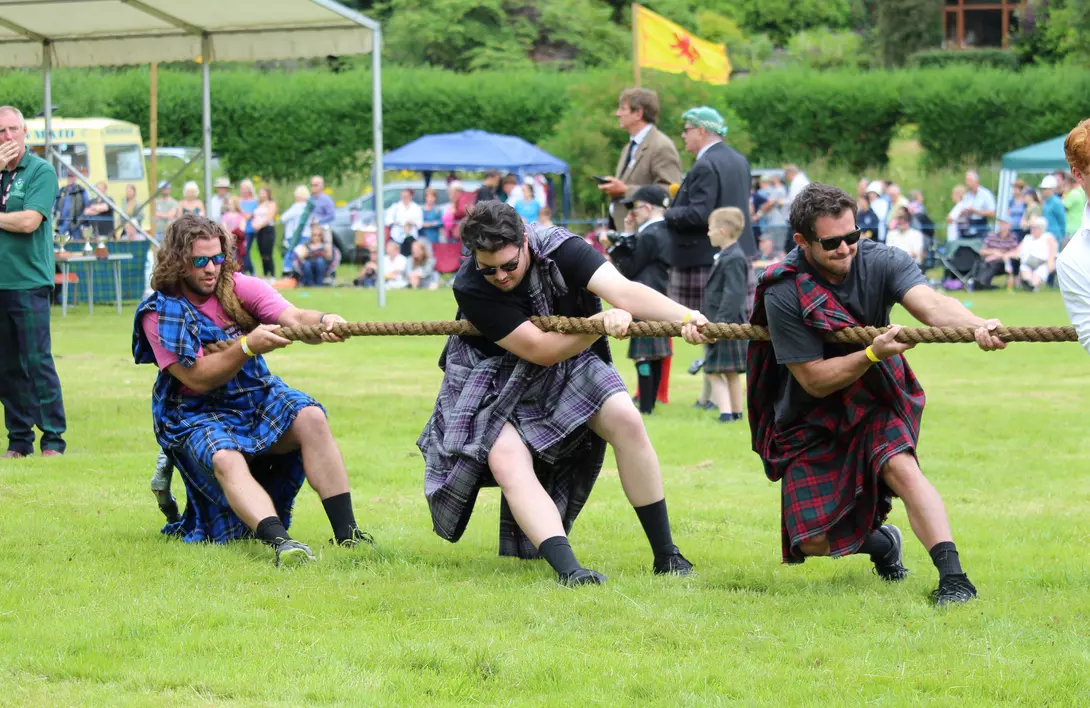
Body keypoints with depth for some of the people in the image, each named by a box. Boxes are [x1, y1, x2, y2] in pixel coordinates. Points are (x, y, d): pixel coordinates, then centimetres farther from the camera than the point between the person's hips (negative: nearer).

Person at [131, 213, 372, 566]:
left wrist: (323, 322, -42)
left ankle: (345, 530, -29)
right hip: (197, 415, -3)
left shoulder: (239, 287, -1)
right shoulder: (160, 313, -10)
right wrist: (247, 346, -31)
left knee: (311, 418, -24)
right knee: (226, 460, -35)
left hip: (255, 397, 4)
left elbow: (293, 317, -18)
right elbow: (198, 379, -17)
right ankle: (279, 541, -53)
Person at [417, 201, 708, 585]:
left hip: (569, 367, 2)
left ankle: (666, 554, -10)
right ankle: (566, 567, -37)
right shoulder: (470, 288, -27)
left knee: (626, 420, -19)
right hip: (499, 381, -2)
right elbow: (540, 349, -27)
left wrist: (685, 316, -53)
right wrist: (603, 321, -35)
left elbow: (623, 290, -37)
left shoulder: (558, 248, -23)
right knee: (507, 461, -26)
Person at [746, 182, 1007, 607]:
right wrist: (873, 353, -36)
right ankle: (877, 540, 28)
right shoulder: (783, 296, -22)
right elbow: (814, 380, -21)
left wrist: (976, 326, -56)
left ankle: (952, 576, -34)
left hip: (874, 404, 1)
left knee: (900, 465, -31)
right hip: (810, 422, 0)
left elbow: (931, 303, -35)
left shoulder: (881, 262, -17)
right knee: (814, 543, -6)